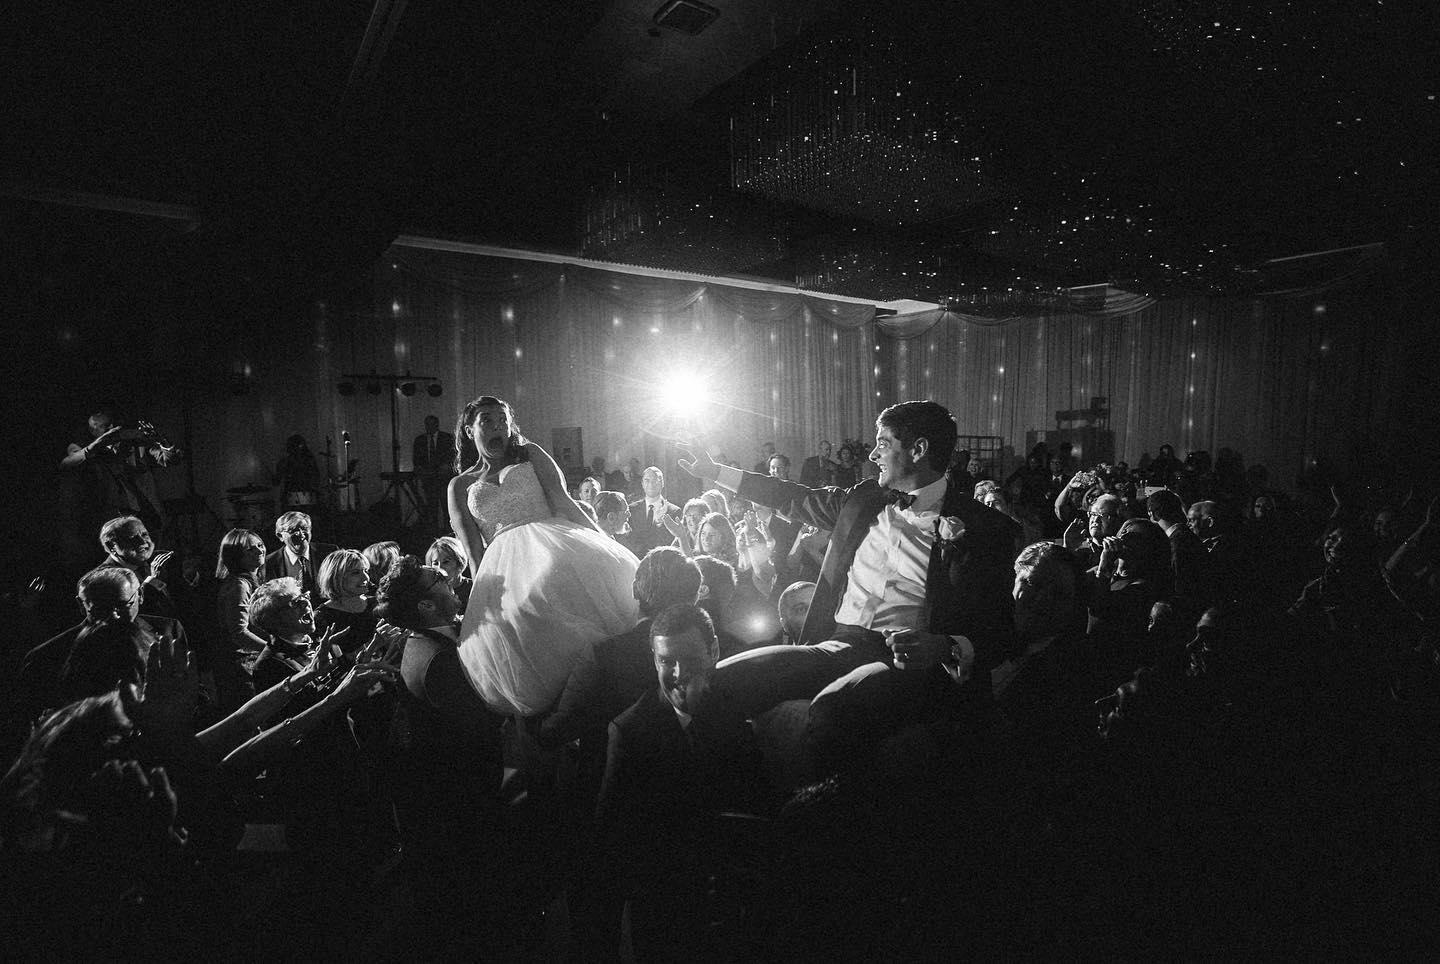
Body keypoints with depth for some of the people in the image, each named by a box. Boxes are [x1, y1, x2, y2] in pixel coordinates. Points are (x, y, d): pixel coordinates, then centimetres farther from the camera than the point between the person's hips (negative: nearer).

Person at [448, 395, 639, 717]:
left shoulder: (530, 454, 21)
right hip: (503, 560, 1)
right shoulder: (460, 485, 22)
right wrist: (483, 591, -5)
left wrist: (602, 542, -4)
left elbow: (562, 500, 8)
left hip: (551, 541, 0)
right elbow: (471, 546, 11)